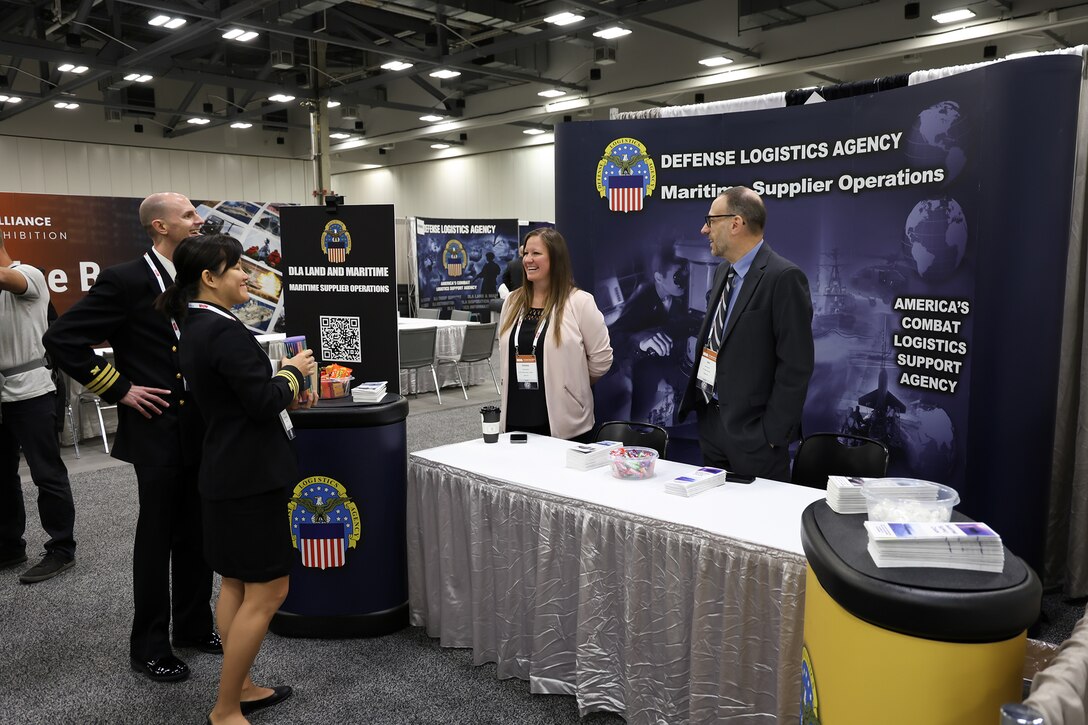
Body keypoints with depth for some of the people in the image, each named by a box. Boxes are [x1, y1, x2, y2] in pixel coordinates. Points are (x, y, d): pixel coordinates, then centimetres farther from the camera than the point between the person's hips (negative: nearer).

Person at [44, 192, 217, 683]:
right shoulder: (124, 281, -12)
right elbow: (61, 339, -13)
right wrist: (118, 390, -12)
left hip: (203, 430, 6)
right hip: (158, 431, -6)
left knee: (197, 535, 15)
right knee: (157, 539, 5)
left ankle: (194, 627, 31)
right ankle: (150, 647, 21)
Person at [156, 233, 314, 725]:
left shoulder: (194, 326, 10)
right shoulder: (226, 331, -21)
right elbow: (264, 402, -21)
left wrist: (279, 380, 13)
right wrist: (292, 370, -6)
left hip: (224, 471, 10)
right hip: (250, 476, -10)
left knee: (236, 584, 18)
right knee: (267, 593, -2)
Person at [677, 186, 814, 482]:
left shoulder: (784, 277, -16)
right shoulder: (722, 272, 11)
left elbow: (795, 365, -17)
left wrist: (773, 433, -17)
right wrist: (695, 403, 13)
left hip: (753, 432, -8)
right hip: (710, 421, 8)